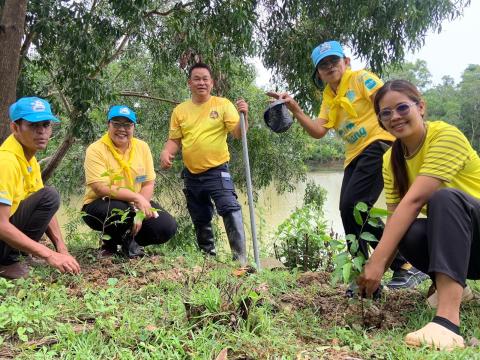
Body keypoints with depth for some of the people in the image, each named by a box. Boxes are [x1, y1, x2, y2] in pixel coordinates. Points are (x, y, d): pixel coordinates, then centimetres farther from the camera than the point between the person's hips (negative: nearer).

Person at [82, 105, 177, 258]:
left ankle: (127, 239, 12)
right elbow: (101, 188, -24)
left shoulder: (142, 147, -1)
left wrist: (140, 212, -17)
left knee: (167, 227, -16)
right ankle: (110, 244, -4)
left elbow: (149, 184, -2)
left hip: (135, 206, 5)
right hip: (102, 207, -4)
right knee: (118, 208, -39)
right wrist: (136, 197, -30)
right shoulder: (96, 150, -14)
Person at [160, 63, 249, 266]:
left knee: (230, 210, -21)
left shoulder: (223, 105, -2)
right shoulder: (180, 110, 6)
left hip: (217, 171, -4)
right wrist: (166, 152, -11)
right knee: (200, 220, 15)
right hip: (191, 174, 4)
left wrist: (243, 116, -28)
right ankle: (208, 256, 32)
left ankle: (240, 257, -16)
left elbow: (238, 134, -9)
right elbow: (174, 140, 9)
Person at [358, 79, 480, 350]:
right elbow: (395, 218, -9)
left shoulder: (447, 136, -22)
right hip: (452, 237, 5)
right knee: (407, 233, -29)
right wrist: (378, 269, -23)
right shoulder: (391, 160, -1)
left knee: (444, 197, -35)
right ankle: (450, 284, 1)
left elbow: (413, 201, -32)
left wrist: (377, 261, -36)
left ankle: (448, 318, -46)